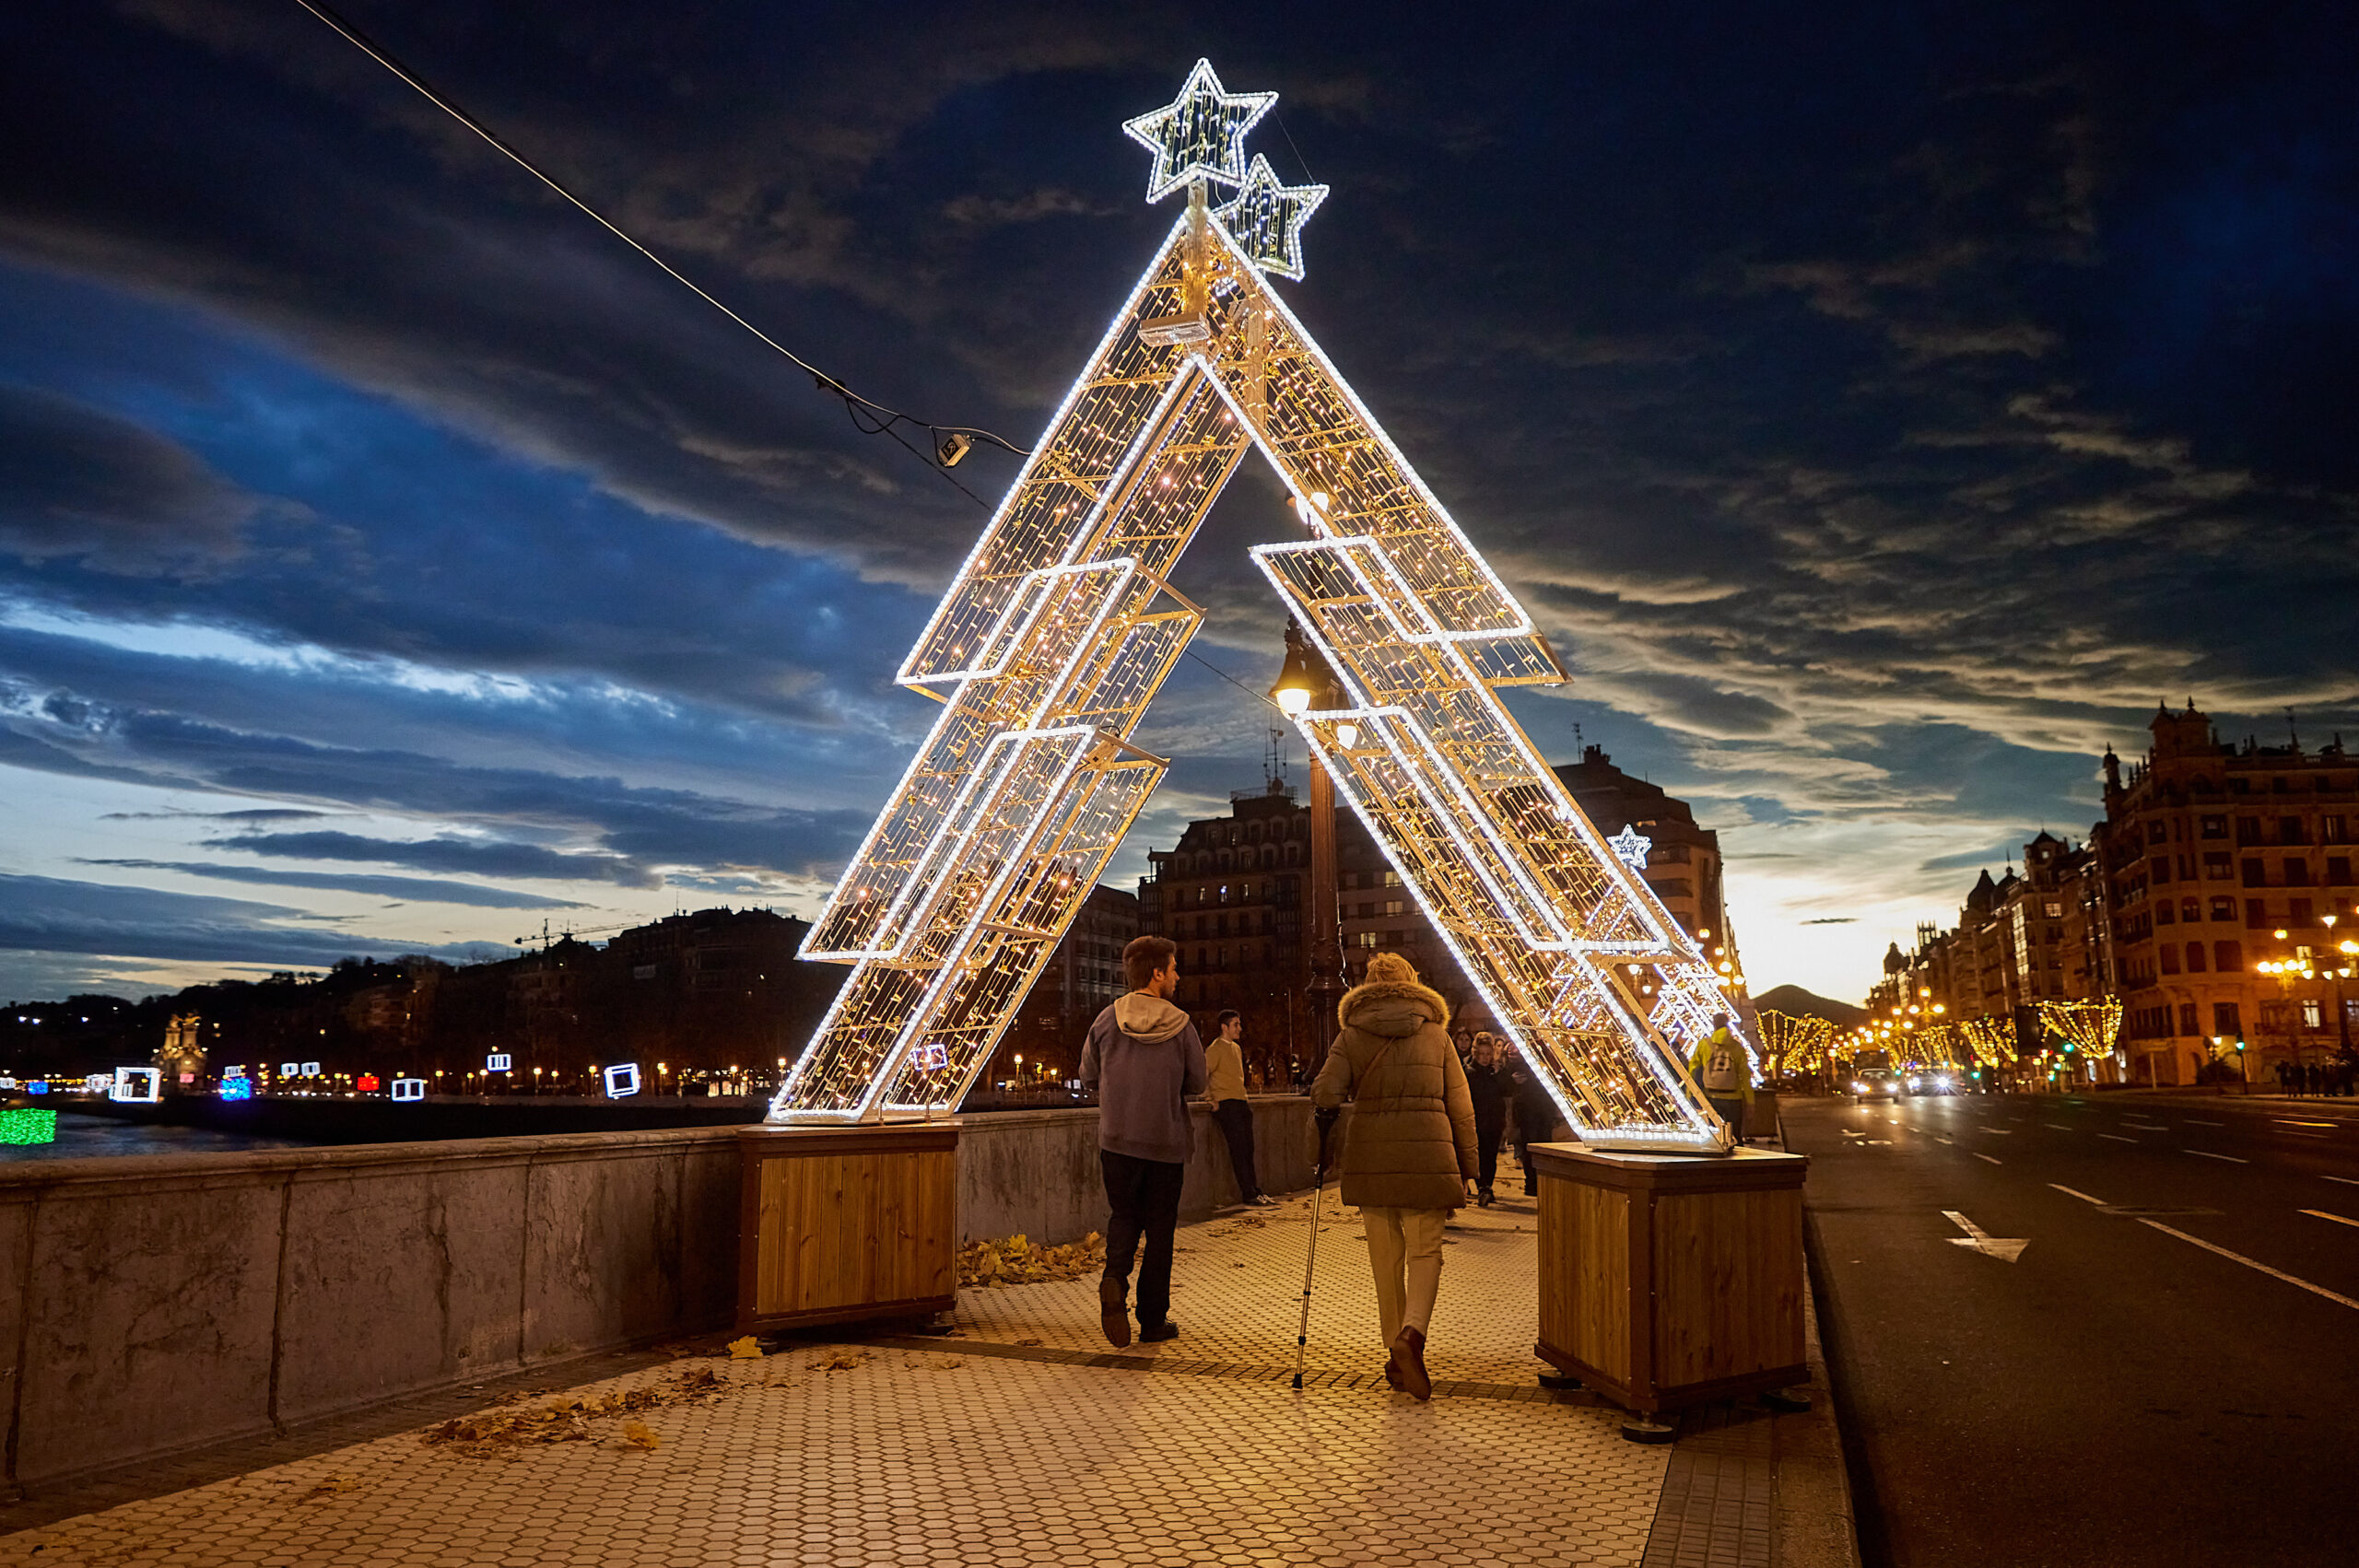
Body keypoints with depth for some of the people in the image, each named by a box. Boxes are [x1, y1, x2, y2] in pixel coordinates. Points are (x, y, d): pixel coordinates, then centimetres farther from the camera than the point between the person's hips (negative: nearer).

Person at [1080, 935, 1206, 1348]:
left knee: (1123, 1216, 18)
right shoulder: (1180, 1026, -9)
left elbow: (1088, 1078, 4)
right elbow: (1197, 1084, -1)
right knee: (1160, 1229, 10)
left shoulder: (1106, 1020, -4)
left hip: (1116, 1140, 2)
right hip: (1166, 1143, -2)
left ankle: (1114, 1278, -10)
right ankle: (1153, 1319, 15)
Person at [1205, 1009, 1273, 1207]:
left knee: (1247, 1149, 10)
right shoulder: (1215, 1049, -8)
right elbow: (1203, 1076, -14)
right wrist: (1212, 1101, -17)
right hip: (1226, 1104, -8)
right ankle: (1249, 1194, -6)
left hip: (1241, 1102, 8)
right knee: (1239, 1149, -8)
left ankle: (1254, 1191, 15)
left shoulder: (1236, 1048, 18)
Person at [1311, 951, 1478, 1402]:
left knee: (1386, 1259, 11)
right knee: (1425, 1252, 5)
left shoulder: (1351, 1037, 5)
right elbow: (1460, 1107, 7)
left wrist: (1325, 1115, 11)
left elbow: (1326, 1091, -9)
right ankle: (1412, 1334, -19)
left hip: (1371, 1158, 1)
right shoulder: (1436, 1035, 8)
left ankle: (1396, 1356, 16)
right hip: (1428, 1156, -1)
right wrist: (1465, 1169, 12)